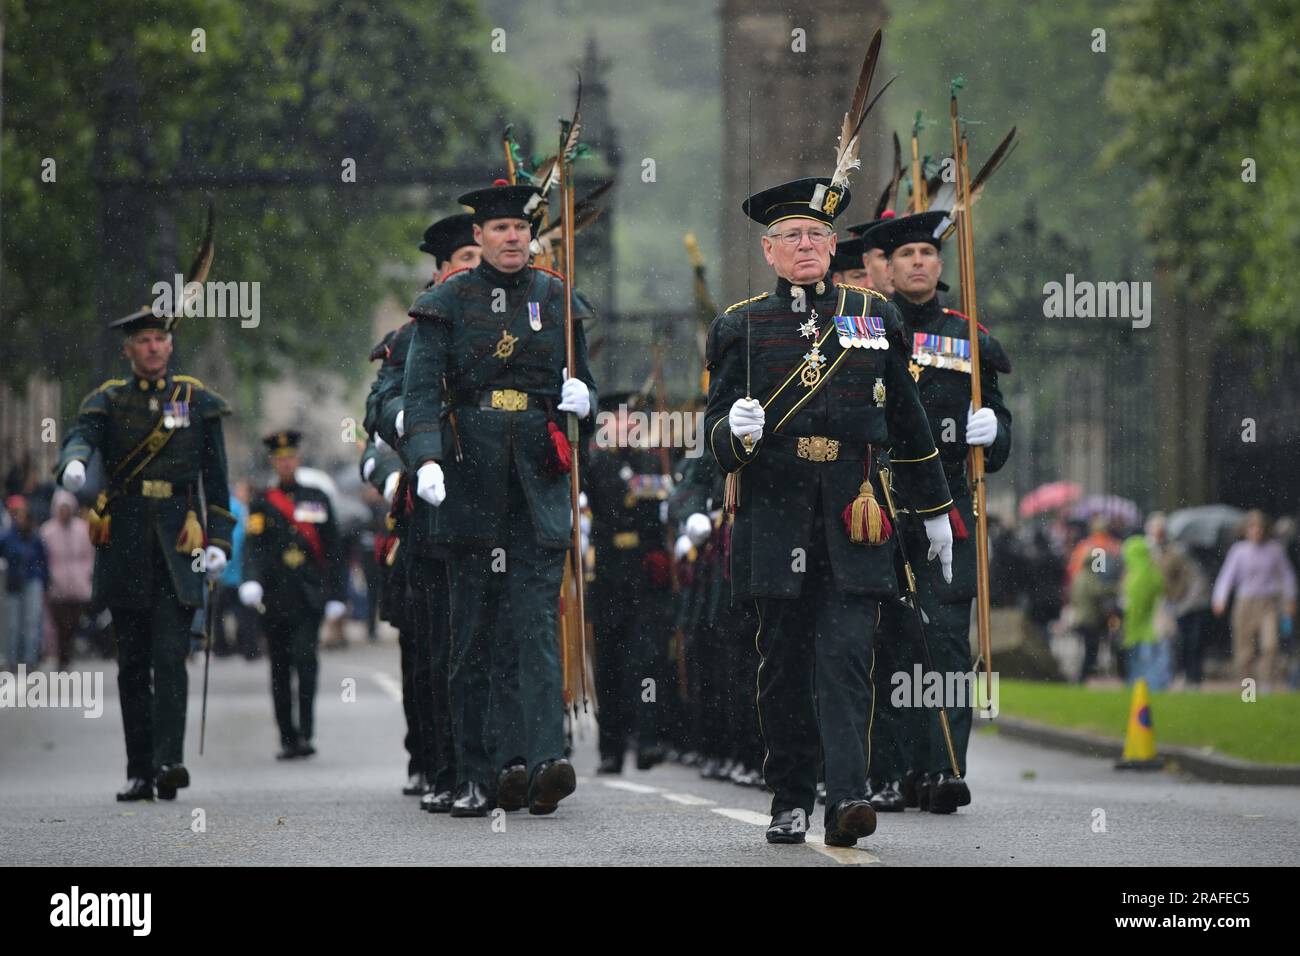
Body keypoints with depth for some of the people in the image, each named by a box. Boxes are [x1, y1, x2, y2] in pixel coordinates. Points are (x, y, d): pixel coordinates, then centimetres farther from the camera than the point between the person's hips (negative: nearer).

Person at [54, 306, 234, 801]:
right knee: (132, 663, 4)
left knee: (170, 656, -14)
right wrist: (73, 464, -38)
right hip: (125, 547, 1)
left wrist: (218, 540, -1)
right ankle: (140, 772, 9)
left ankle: (169, 762, -22)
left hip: (178, 547, -1)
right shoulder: (109, 401, 7)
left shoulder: (197, 401, 8)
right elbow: (81, 436, -14)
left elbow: (216, 478, 9)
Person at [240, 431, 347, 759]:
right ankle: (288, 740, 10)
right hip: (275, 598, 1)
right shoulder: (262, 504, 8)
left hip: (309, 596, -1)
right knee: (280, 669, 3)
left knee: (305, 658, -17)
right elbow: (253, 545, -5)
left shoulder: (317, 499, 12)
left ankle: (305, 734, -20)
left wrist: (336, 594, 6)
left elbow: (333, 550, 12)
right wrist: (251, 581, -22)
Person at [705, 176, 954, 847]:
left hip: (853, 515, 0)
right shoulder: (741, 326, 9)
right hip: (775, 513, 0)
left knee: (845, 656, -11)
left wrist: (935, 511, 23)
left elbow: (907, 422, 19)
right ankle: (790, 802, 14)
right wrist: (735, 432, -20)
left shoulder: (874, 316, 12)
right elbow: (716, 426, 5)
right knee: (784, 661, 4)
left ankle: (847, 798, -20)